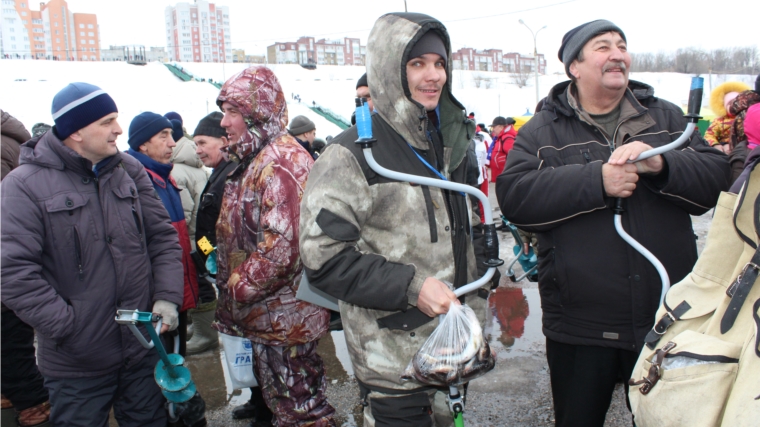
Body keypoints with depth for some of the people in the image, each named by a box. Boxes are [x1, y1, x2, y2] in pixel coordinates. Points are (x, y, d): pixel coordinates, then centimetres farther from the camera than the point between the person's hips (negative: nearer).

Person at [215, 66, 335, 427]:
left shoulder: (282, 160, -21)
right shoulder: (255, 159, 12)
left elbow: (283, 243, -29)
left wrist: (238, 289, -18)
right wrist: (230, 290, 13)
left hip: (285, 313, -10)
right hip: (267, 312, 10)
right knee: (276, 388, 24)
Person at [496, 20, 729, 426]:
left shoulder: (667, 118, 9)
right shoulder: (542, 131, 0)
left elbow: (717, 176, 0)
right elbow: (514, 195, -15)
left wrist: (662, 165, -20)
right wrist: (596, 180, -22)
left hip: (667, 319, 3)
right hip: (580, 327, -2)